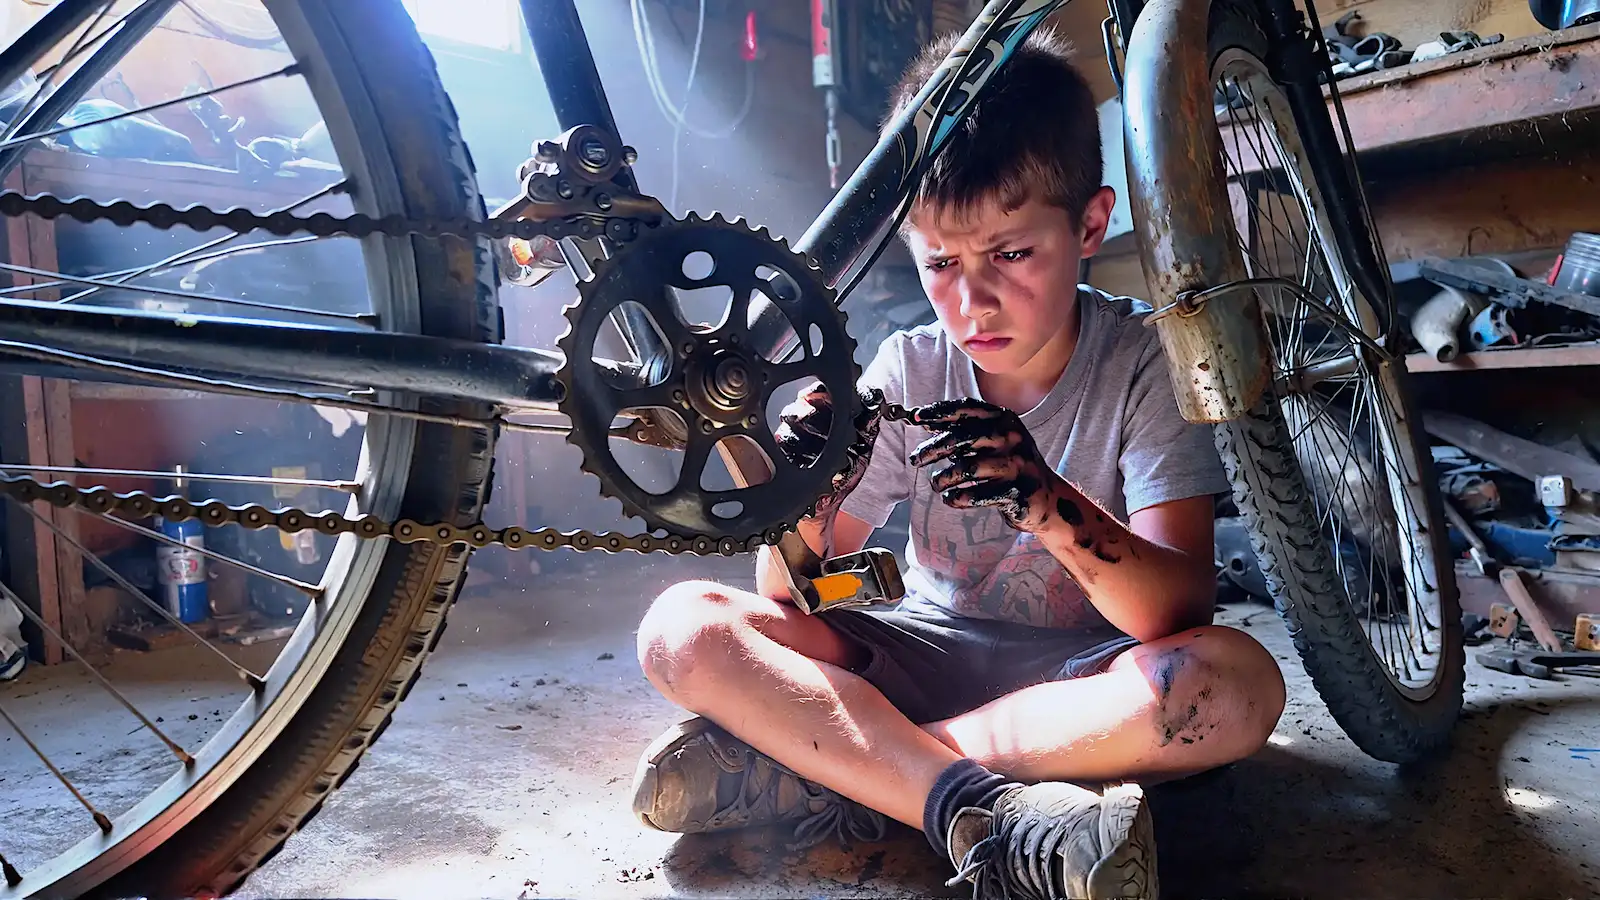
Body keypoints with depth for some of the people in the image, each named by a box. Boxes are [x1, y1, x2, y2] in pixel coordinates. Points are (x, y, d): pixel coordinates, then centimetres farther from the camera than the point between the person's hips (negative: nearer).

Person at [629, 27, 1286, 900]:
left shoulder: (1142, 361, -11)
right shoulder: (910, 369, -4)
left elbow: (1182, 610, -21)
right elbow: (788, 596, -5)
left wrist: (1046, 502, -40)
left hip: (1080, 675, -1)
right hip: (922, 657, 2)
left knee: (1238, 682, -35)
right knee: (683, 628, -18)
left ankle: (823, 766, -26)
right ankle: (988, 815, -30)